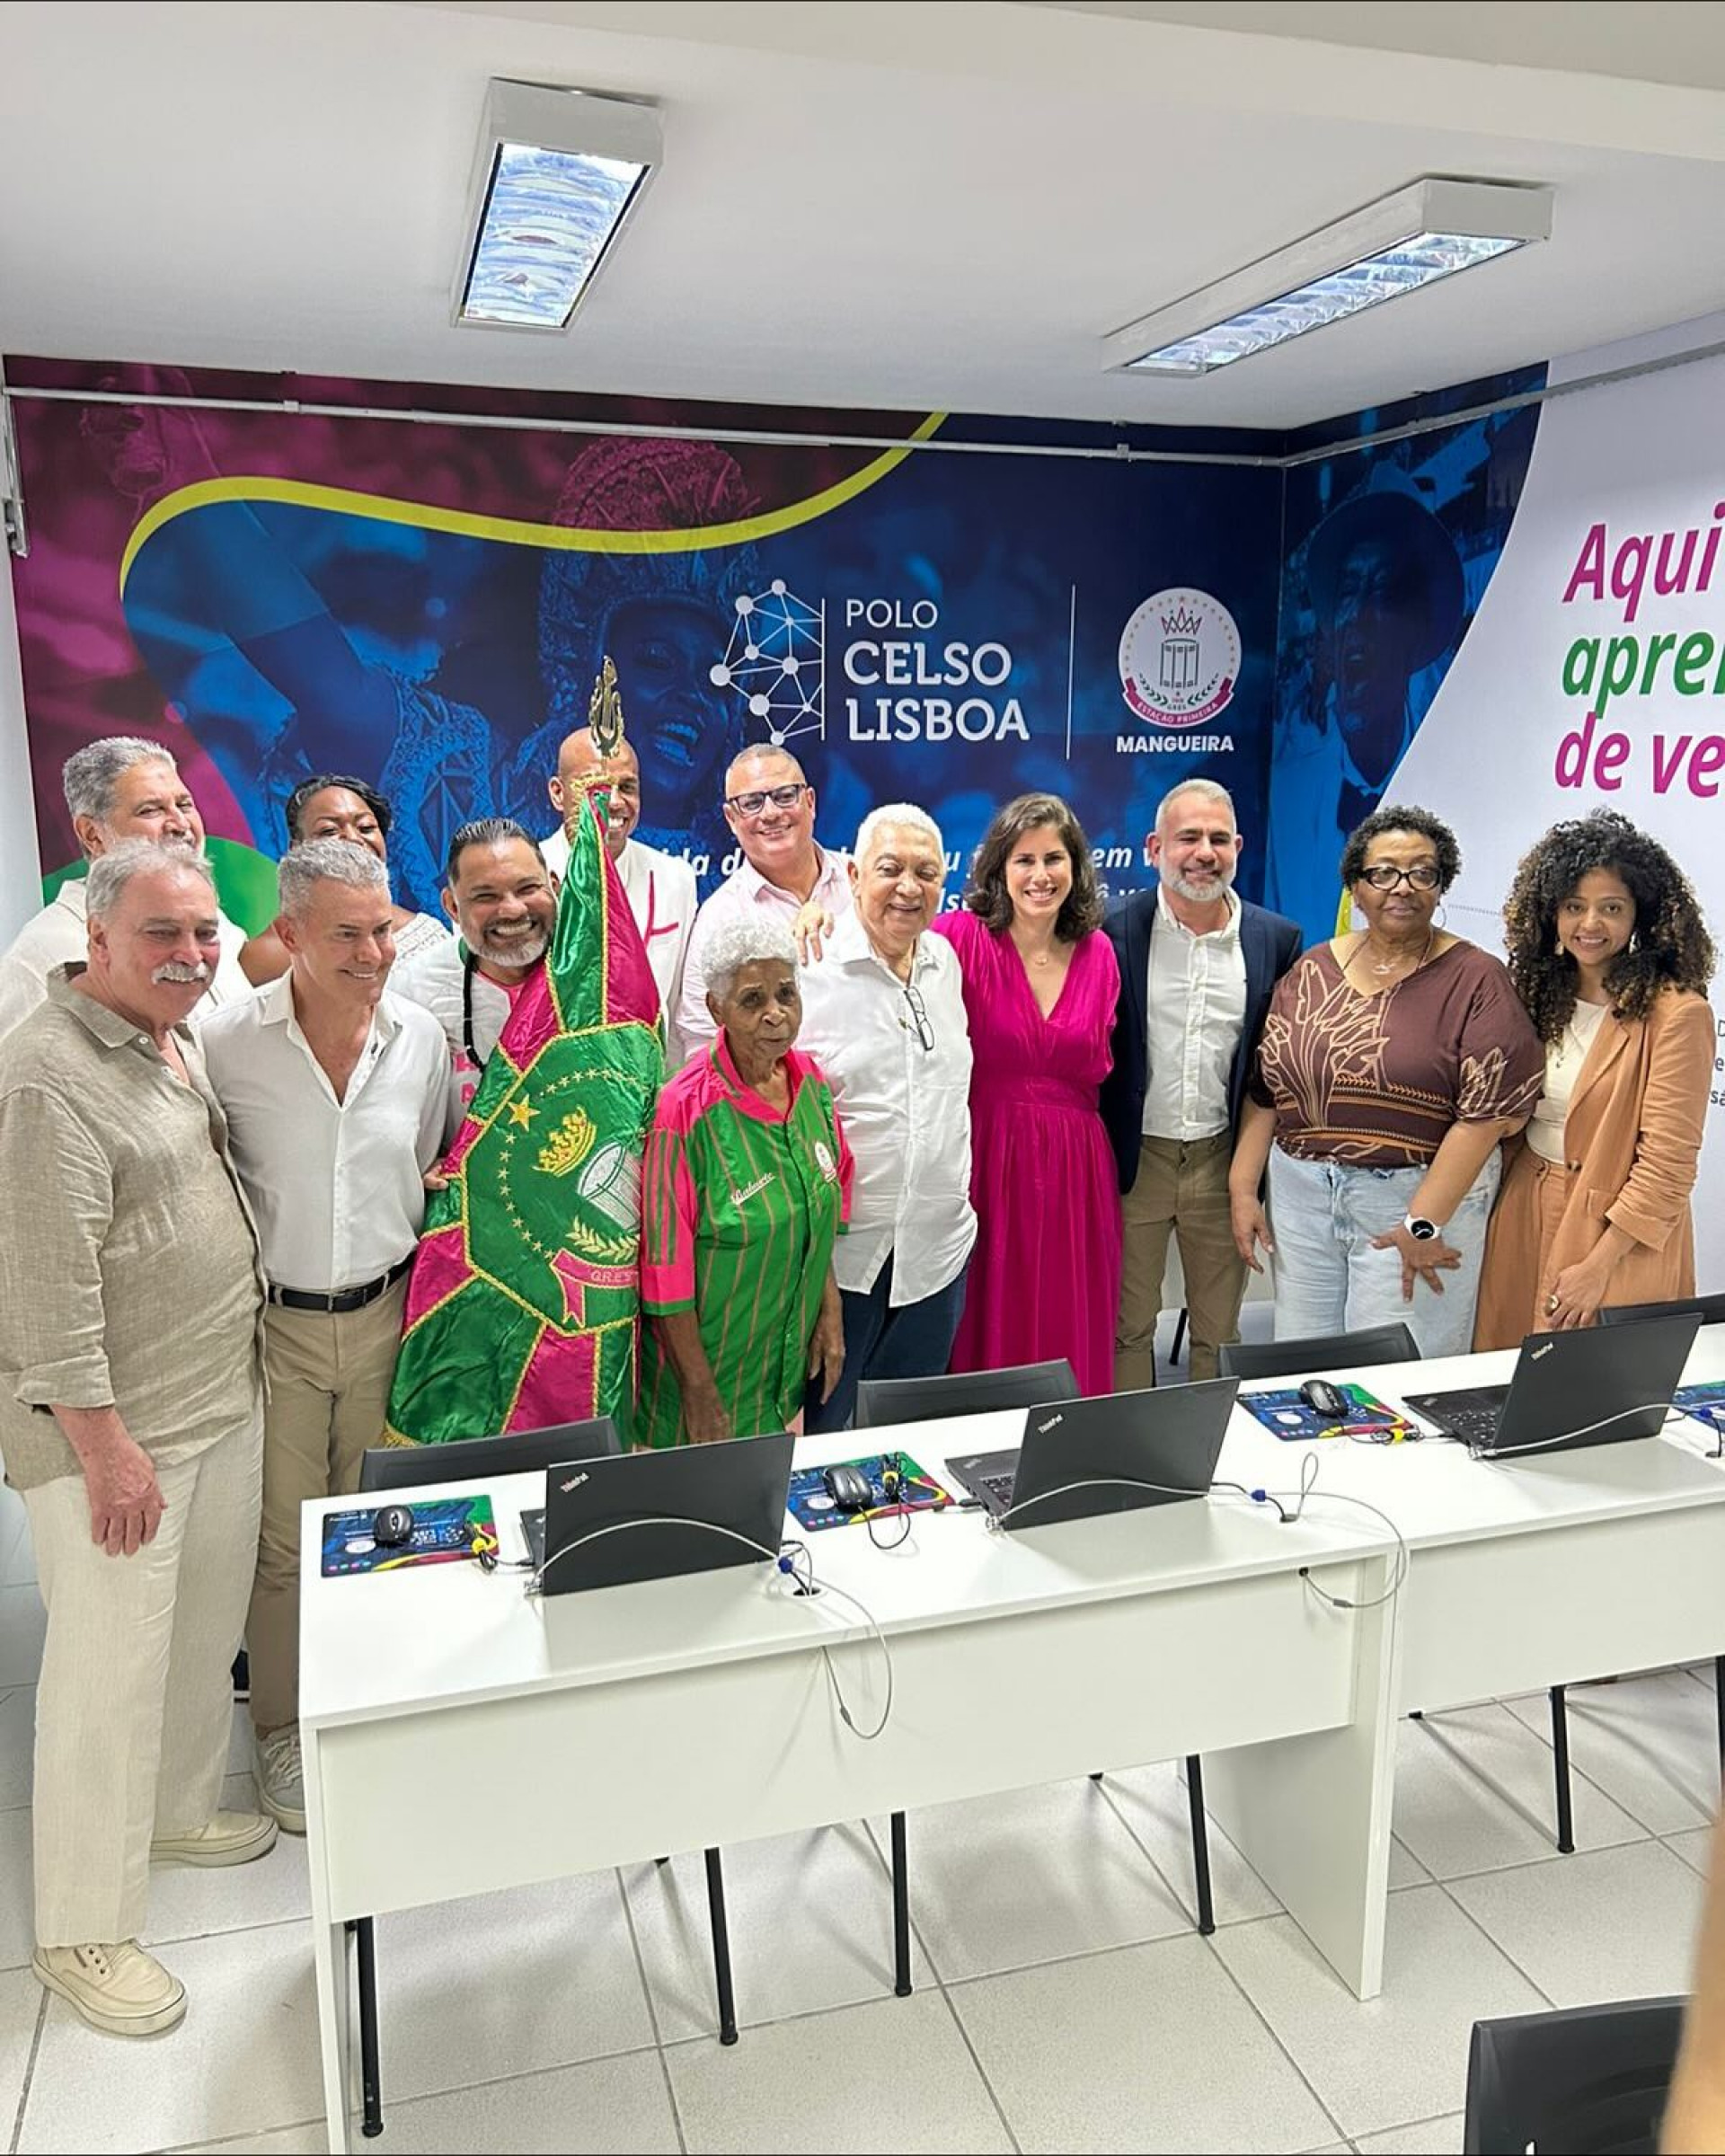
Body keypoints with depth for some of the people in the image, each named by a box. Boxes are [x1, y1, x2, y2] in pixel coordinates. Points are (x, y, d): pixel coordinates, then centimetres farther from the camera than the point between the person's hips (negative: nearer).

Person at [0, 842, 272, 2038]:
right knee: (111, 1669, 2)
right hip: (113, 1432, -9)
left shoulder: (180, 1039, 8)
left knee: (208, 1630, 20)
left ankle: (180, 1808, 42)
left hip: (226, 1401, 9)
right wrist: (106, 1444, -20)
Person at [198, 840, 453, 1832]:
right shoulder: (228, 1041, -12)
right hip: (276, 1323, -2)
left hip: (385, 1314, 3)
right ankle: (283, 1731, 29)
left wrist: (420, 1293, 9)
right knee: (285, 1540, 8)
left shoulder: (423, 1036, -2)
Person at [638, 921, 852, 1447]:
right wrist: (701, 1395, -17)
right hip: (706, 1364, -6)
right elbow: (667, 1265, -20)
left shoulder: (809, 1079, -3)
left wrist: (829, 1314, 7)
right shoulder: (685, 1110, -23)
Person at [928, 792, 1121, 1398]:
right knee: (987, 1334, 6)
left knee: (1070, 1341, 12)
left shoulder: (1098, 952, 6)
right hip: (987, 1160, -4)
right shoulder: (965, 938, -8)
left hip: (1074, 1170, 4)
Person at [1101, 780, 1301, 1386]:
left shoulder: (1278, 939, 0)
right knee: (1128, 1328, 10)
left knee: (1220, 1333, 15)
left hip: (1226, 1161, 2)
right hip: (1134, 1160, -2)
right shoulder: (1114, 929, -7)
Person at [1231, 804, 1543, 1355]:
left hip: (1421, 1195, -4)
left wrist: (1422, 1224, -16)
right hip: (1302, 1191, 4)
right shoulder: (1312, 970, 8)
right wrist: (1243, 1188, 4)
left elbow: (1488, 1112, -13)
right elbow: (1265, 1086, 10)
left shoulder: (1474, 979, -6)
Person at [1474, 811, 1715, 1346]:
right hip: (1523, 1215, 6)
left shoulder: (1675, 1013, -15)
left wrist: (1598, 1267, -18)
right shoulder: (1543, 992, 5)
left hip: (1619, 1235, -6)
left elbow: (1667, 1163, -17)